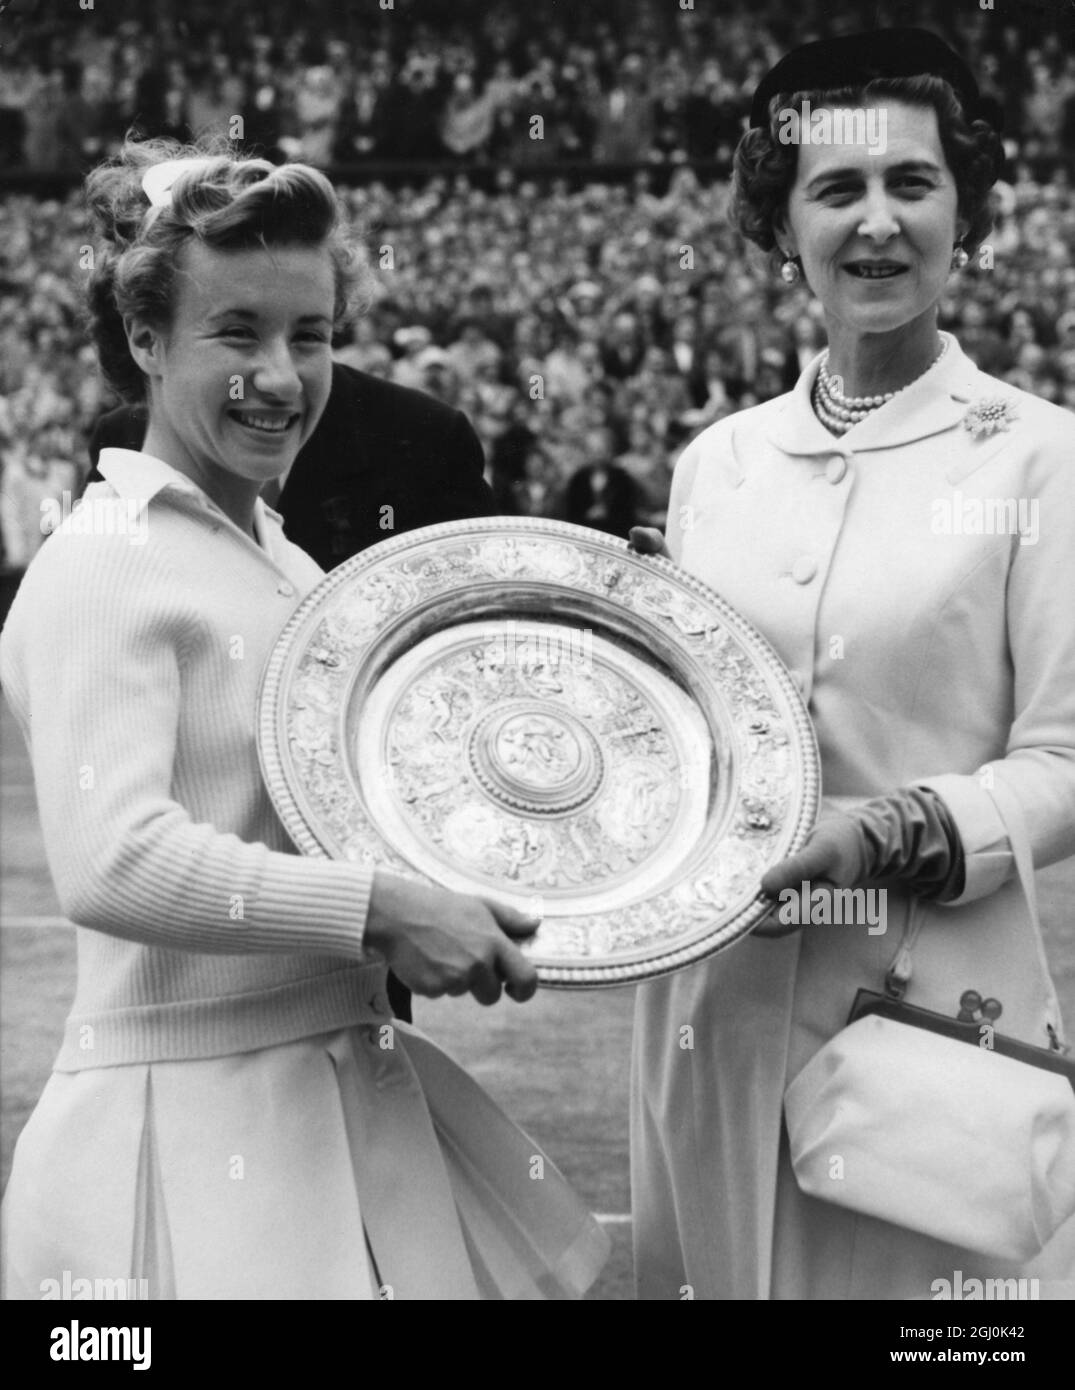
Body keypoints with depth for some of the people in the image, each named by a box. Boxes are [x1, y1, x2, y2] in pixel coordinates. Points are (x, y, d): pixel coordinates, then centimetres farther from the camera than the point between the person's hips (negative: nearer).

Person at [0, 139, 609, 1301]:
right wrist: (381, 910, -25)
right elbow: (112, 866, -24)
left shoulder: (286, 566, 13)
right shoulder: (102, 566, -13)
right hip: (192, 1117, -8)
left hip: (347, 1095, 8)